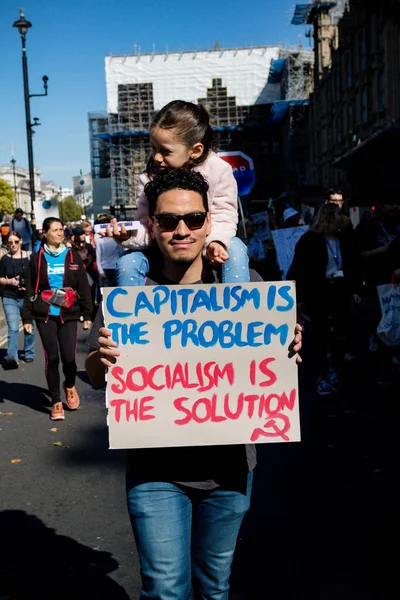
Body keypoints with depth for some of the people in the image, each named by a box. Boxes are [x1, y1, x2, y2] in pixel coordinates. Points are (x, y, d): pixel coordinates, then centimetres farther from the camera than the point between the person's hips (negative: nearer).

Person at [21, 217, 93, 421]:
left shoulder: (72, 256, 6)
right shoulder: (37, 258, 5)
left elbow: (83, 287, 6)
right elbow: (30, 290, 6)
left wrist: (87, 314, 3)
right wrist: (27, 317, 1)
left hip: (69, 314, 0)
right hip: (45, 315, 0)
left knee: (69, 357, -6)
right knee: (52, 358, -1)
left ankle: (70, 385, 27)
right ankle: (56, 402, 13)